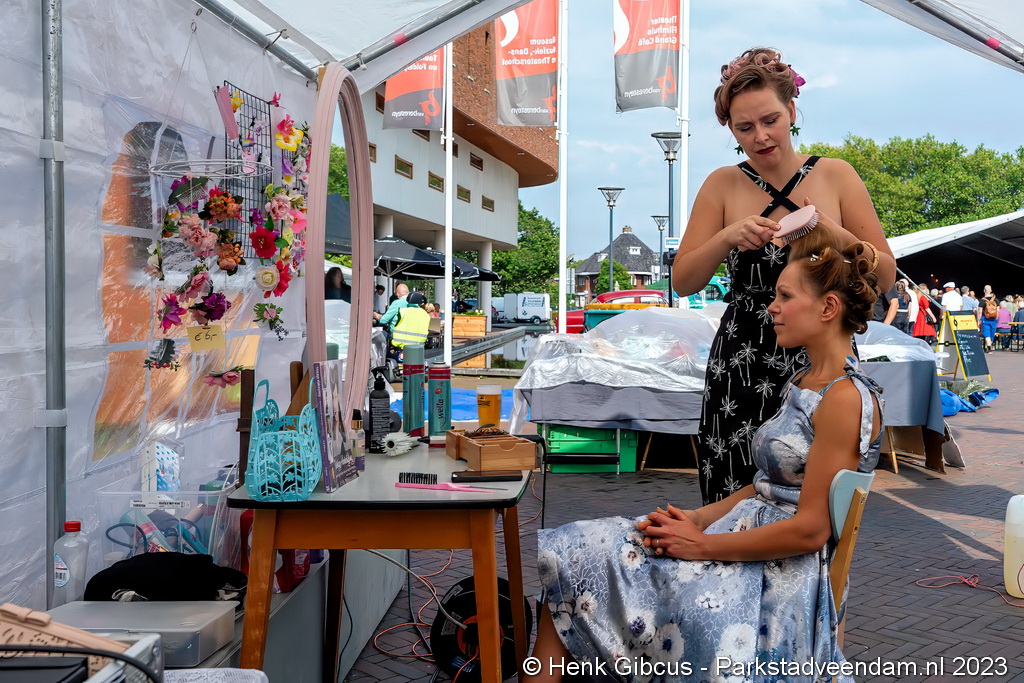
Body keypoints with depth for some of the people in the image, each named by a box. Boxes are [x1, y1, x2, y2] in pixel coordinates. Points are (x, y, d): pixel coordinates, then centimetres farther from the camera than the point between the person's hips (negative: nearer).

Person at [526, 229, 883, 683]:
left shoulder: (846, 398, -16)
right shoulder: (801, 384, 13)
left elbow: (810, 529, -20)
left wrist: (702, 544, -14)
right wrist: (696, 518, 1)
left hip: (781, 571, -9)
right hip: (746, 533, 9)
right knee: (563, 553, -2)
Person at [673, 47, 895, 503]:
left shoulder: (835, 176, 3)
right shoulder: (722, 185, 3)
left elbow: (885, 276, 3)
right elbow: (682, 281, 3)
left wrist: (833, 233, -14)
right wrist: (727, 237, -14)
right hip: (740, 369, 0)